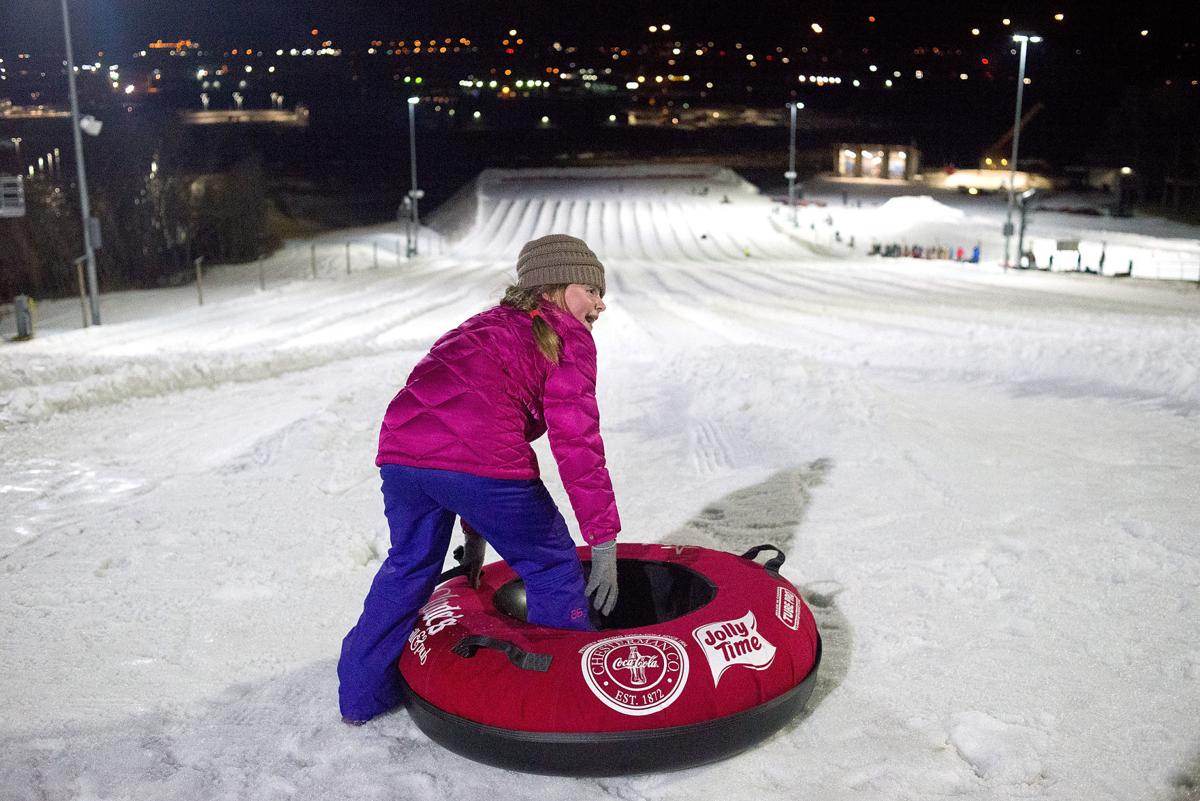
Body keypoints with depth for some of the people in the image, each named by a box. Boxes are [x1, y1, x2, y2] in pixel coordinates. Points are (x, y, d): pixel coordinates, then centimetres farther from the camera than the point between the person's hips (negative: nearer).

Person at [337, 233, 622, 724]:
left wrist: (474, 532, 41)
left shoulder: (489, 327, 36)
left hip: (401, 450, 8)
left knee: (409, 566, 28)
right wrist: (604, 539, 5)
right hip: (479, 459, -7)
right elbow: (576, 441, 1)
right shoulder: (567, 337, 12)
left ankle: (361, 694, 39)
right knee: (553, 568, 12)